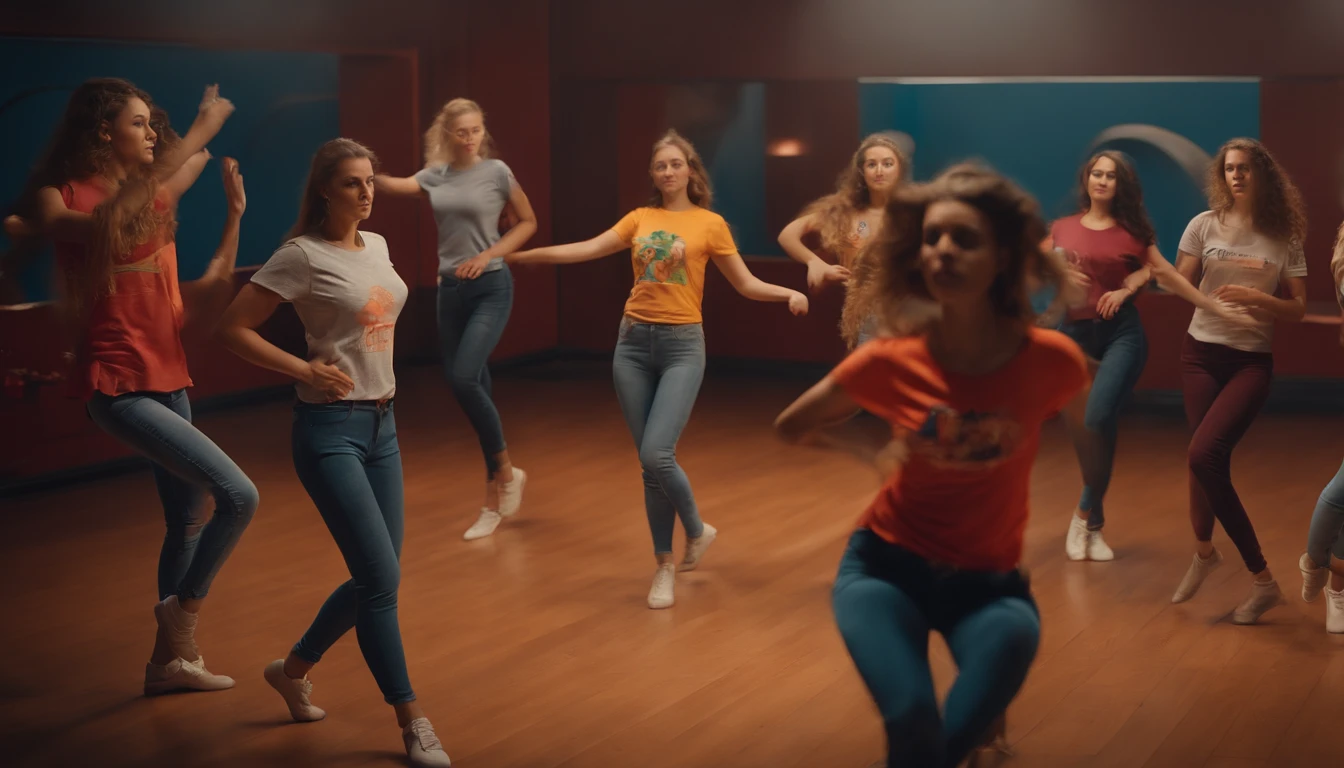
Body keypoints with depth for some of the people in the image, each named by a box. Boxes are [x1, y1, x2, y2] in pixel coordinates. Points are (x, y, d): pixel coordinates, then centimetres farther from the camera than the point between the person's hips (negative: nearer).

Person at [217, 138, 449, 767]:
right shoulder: (302, 255, -12)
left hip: (381, 425, 8)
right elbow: (233, 329, -12)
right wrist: (304, 369, -18)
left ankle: (294, 668, 33)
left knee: (376, 578, 11)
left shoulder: (377, 247, 9)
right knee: (381, 578, -9)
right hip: (330, 429, -8)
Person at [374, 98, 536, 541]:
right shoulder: (436, 175, 6)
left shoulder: (496, 171, -4)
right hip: (450, 289, 5)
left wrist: (489, 255, -10)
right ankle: (494, 501, 19)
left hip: (490, 288, -5)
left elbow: (528, 223, 3)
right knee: (473, 387, 8)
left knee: (464, 378, -22)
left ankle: (505, 469, -1)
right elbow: (395, 187, -10)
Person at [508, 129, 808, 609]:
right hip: (633, 342, 3)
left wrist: (789, 294, -14)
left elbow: (746, 284, 4)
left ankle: (696, 530, 12)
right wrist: (521, 254, 0)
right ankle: (665, 567, 15)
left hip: (682, 345, -3)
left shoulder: (710, 224, 2)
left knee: (656, 454, -17)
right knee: (650, 462, 4)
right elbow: (587, 250, 4)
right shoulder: (639, 218, 9)